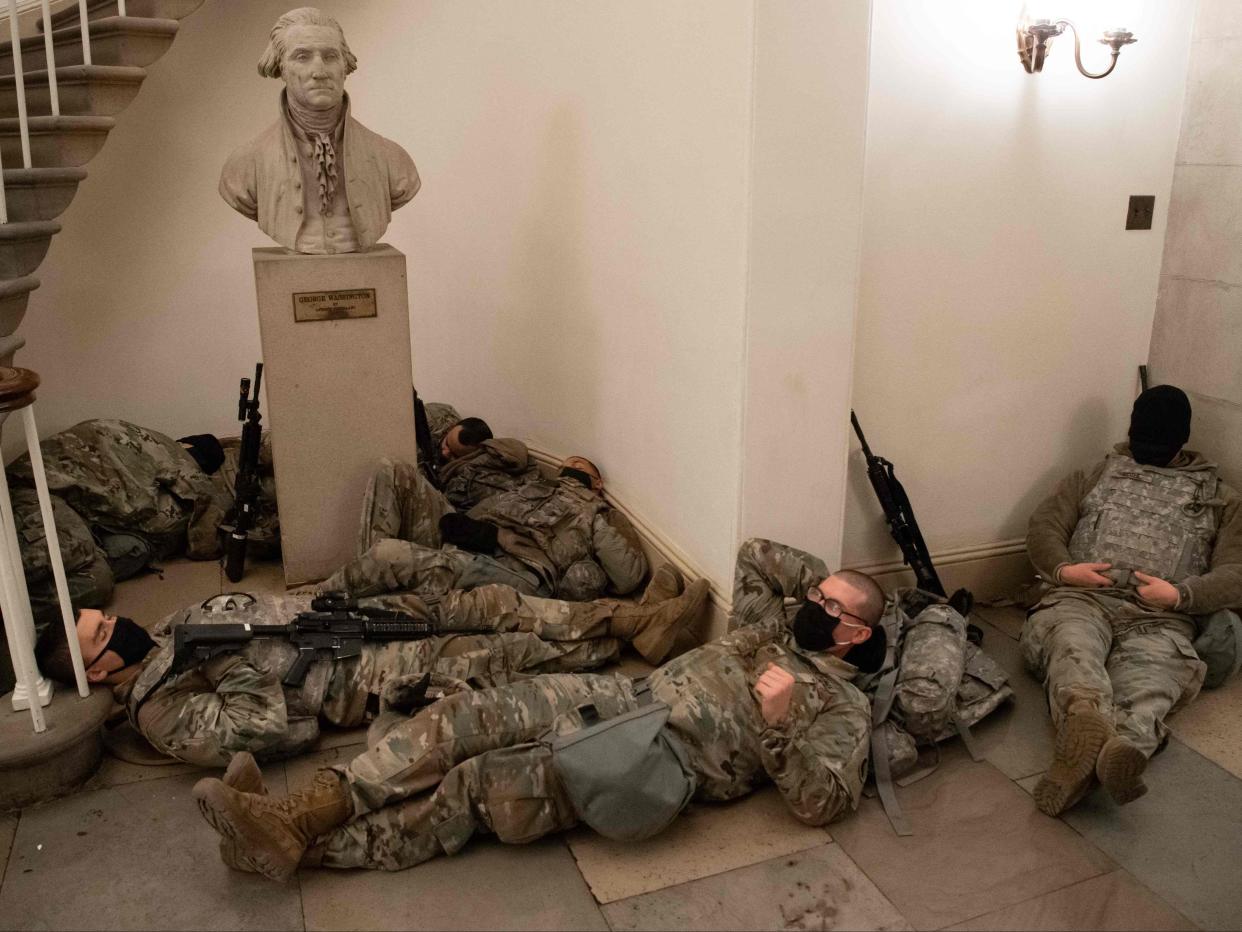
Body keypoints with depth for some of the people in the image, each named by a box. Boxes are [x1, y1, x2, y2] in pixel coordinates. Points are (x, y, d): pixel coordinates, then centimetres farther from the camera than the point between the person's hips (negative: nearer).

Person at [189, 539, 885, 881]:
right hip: (628, 697, 7)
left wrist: (778, 720, -19)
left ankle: (305, 848, -13)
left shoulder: (843, 706, 2)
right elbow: (755, 555, 31)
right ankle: (305, 810, -16)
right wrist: (818, 575, 25)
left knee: (481, 785, -21)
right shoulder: (772, 630, 21)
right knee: (469, 715, -15)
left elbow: (821, 804, -11)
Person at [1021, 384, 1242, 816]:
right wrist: (1062, 569, -4)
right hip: (1083, 598, 1)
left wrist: (1180, 594, -7)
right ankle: (1091, 724, -70)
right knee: (1073, 649, -39)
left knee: (1147, 683, -38)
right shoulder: (1097, 474, 27)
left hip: (1159, 619, 0)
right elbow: (1043, 525, 18)